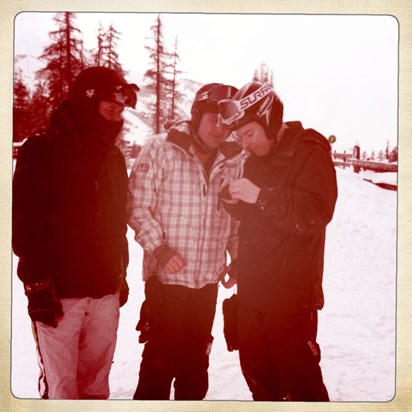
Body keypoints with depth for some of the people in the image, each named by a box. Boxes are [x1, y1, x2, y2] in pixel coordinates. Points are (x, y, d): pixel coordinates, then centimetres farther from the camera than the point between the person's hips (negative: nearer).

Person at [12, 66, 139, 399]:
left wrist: (121, 275, 17)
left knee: (96, 381, 11)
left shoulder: (113, 157, 15)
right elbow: (25, 221, -9)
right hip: (58, 292, -5)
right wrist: (38, 283, -14)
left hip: (105, 292, 6)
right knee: (61, 384, -1)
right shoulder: (43, 150, -4)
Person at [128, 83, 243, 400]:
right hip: (167, 276, -4)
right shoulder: (160, 149, -7)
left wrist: (238, 256, 8)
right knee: (162, 354, 2)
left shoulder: (233, 161, 6)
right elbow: (139, 206, -8)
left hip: (208, 277, 5)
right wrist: (159, 249, -15)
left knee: (197, 356, 16)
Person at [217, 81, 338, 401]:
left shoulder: (309, 153, -9)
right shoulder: (255, 159, 15)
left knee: (300, 381, -1)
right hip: (252, 291, 8)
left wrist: (261, 196, -28)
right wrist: (237, 203, 0)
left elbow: (317, 212, -22)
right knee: (258, 377, 17)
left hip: (290, 295, -8)